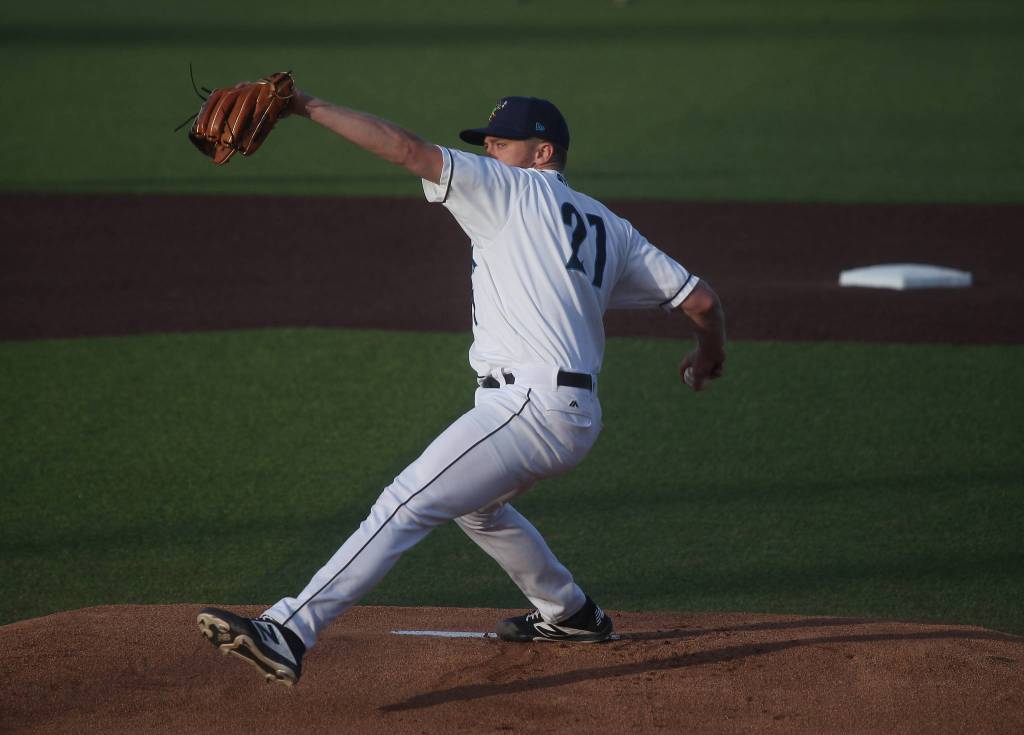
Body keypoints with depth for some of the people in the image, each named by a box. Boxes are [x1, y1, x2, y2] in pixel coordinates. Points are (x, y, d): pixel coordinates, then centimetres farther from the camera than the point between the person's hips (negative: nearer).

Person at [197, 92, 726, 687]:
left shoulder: (511, 190, 0)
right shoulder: (606, 226, 20)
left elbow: (409, 150, -11)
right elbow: (700, 298, 19)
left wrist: (310, 107, -10)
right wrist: (710, 355, 40)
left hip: (528, 406, -9)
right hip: (578, 416, 9)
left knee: (405, 507, -18)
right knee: (472, 503, 34)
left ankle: (288, 633, -30)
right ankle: (570, 615, 45)